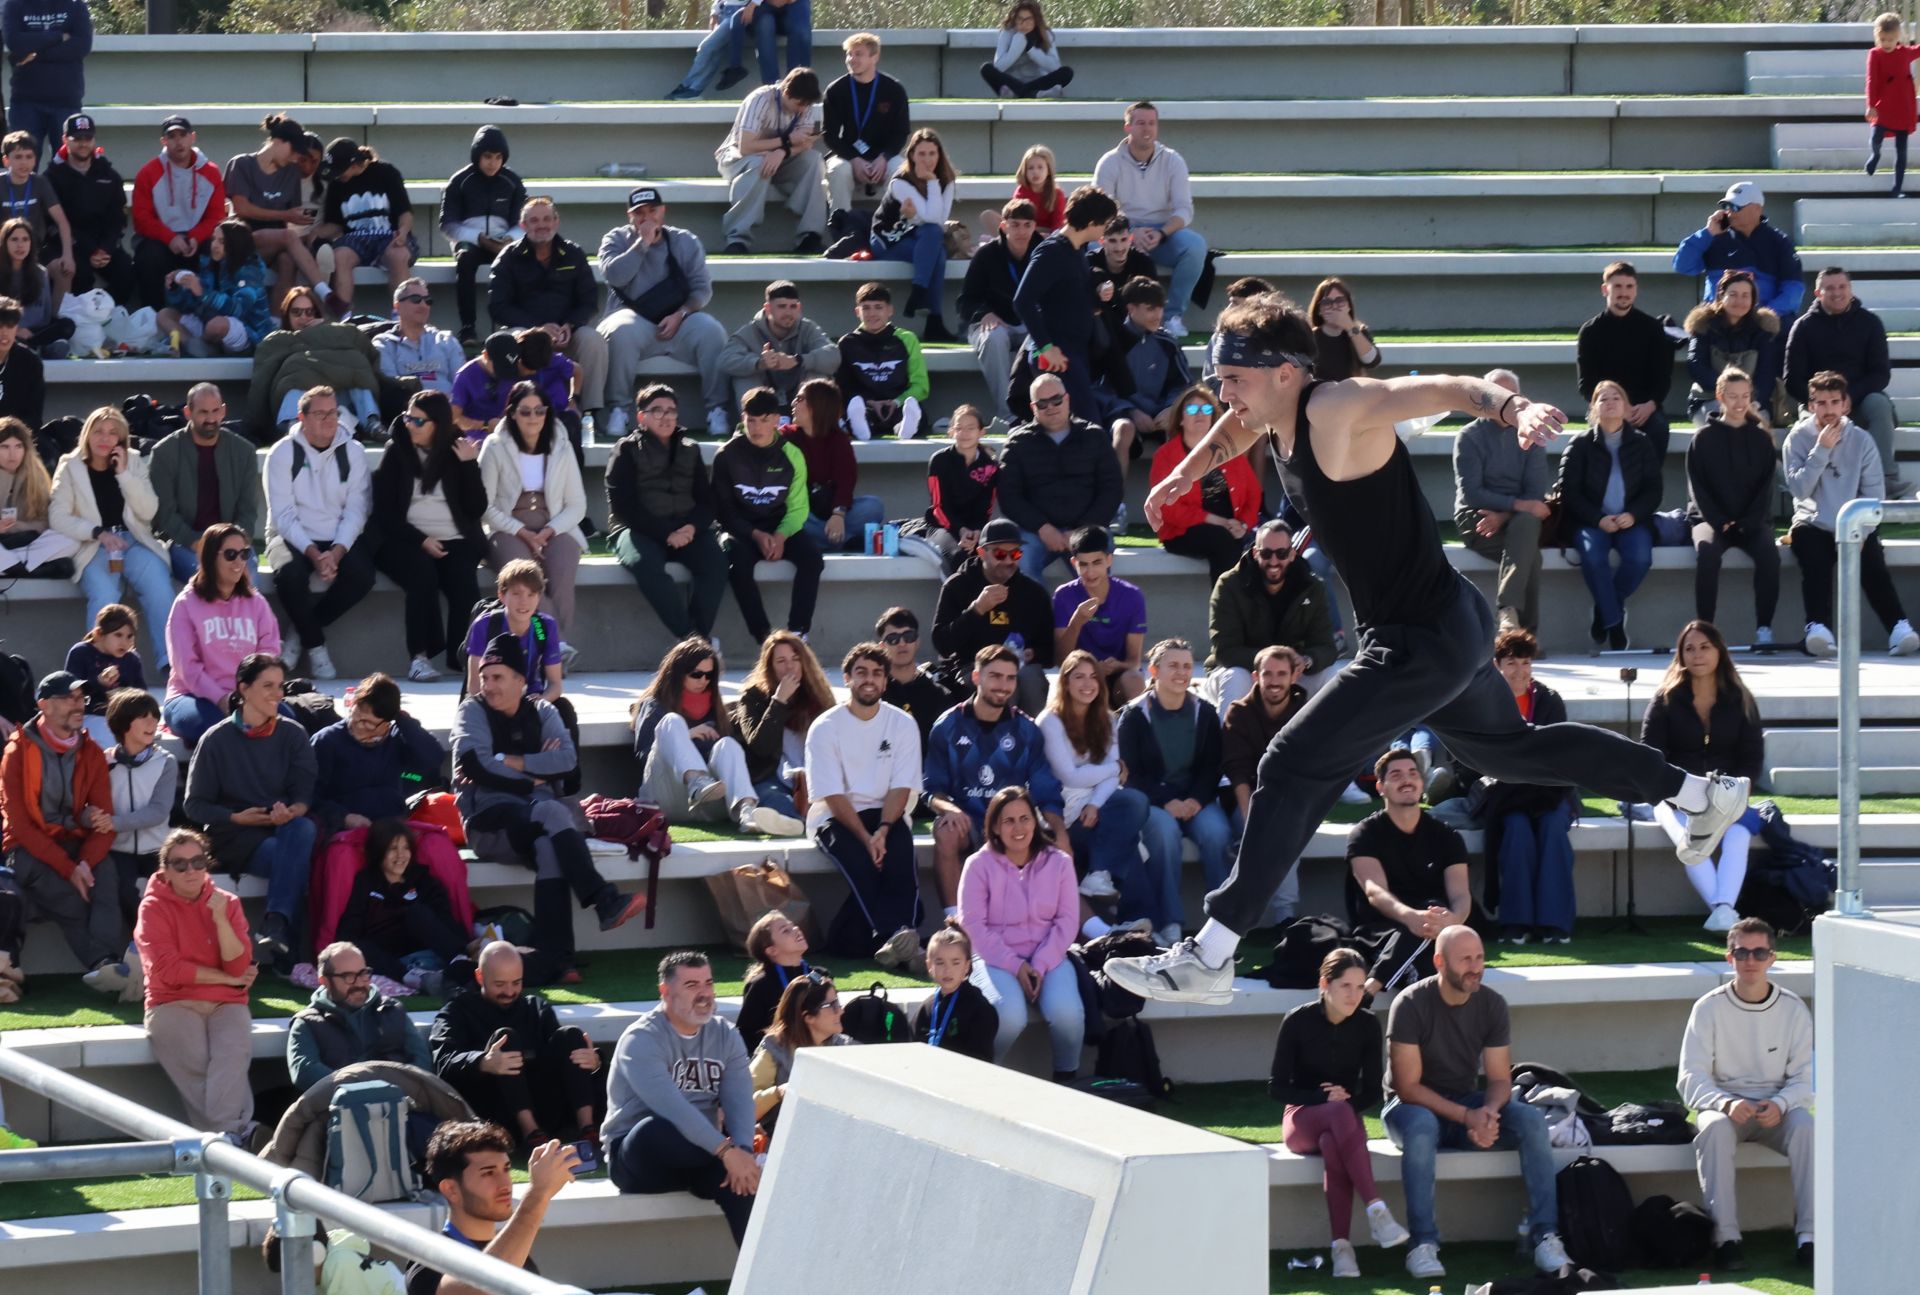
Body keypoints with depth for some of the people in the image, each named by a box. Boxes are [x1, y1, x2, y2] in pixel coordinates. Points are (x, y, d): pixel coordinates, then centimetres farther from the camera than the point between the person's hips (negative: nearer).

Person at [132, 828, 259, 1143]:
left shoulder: (227, 903, 11)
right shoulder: (153, 907, 2)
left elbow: (239, 966, 0)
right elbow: (168, 970, -8)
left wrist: (221, 920, -13)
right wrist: (227, 978, -3)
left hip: (225, 1003, 2)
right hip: (173, 1004, -2)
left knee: (233, 1051, -30)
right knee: (194, 1062, -31)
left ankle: (224, 1135, -42)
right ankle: (238, 1132, -35)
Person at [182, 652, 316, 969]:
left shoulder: (292, 735, 11)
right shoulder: (217, 740, 3)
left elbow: (306, 792, 1)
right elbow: (194, 805, 2)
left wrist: (293, 812, -23)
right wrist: (237, 817, -14)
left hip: (285, 828, 3)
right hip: (233, 838, -3)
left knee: (303, 829, -36)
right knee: (295, 860, -34)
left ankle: (275, 929, -47)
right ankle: (286, 950, -41)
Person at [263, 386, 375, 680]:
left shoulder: (352, 452, 2)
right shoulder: (282, 454, -5)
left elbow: (356, 511, -4)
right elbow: (283, 515, -10)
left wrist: (336, 553, -20)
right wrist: (313, 554, -24)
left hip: (340, 540, 2)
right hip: (293, 538, -2)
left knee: (361, 575, -28)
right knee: (290, 575, -35)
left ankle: (301, 633, -9)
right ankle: (315, 645, -12)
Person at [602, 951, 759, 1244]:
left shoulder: (725, 1035, 5)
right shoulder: (641, 1040, -14)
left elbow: (739, 1100, -8)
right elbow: (671, 1107, -29)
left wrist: (743, 1151, -29)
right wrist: (726, 1151, -37)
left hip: (696, 1152, 4)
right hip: (640, 1154, -4)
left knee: (745, 1179, -30)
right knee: (654, 1130, -40)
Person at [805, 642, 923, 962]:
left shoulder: (902, 724, 4)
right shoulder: (825, 728, -4)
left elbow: (901, 787, -3)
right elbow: (833, 795, -10)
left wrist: (882, 830, -21)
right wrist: (866, 838, -23)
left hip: (884, 815, 2)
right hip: (835, 817, -2)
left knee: (900, 851, -31)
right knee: (862, 862, -34)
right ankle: (895, 934, -47)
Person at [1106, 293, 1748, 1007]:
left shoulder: (1339, 409, -24)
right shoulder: (1272, 417, 3)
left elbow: (1448, 390, -37)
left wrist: (1517, 409, -56)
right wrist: (1187, 472, 19)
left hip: (1424, 643, -11)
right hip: (1449, 627, 11)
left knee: (1294, 767, -14)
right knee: (1509, 746, 28)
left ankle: (1207, 959, -14)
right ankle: (1704, 793, 42)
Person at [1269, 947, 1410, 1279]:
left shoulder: (1367, 1025, -2)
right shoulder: (1299, 1022, -9)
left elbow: (1372, 1092, 3)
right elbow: (1276, 1087, -6)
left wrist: (1348, 1101, -18)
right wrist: (1324, 1099, -19)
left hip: (1345, 1117, 2)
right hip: (1301, 1119, -2)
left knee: (1333, 1145, -37)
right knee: (1339, 1112, -38)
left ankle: (1341, 1245, -44)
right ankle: (1376, 1211, -48)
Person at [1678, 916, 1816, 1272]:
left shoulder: (1793, 1009, 1)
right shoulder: (1709, 1009, -3)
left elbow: (1805, 1079, -1)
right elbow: (1691, 1079, -8)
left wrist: (1779, 1105, -23)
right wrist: (1727, 1104, -28)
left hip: (1777, 1109, 1)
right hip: (1723, 1106, -1)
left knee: (1806, 1126, -32)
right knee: (1714, 1130, -36)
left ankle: (1808, 1236, -33)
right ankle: (1726, 1239, -39)